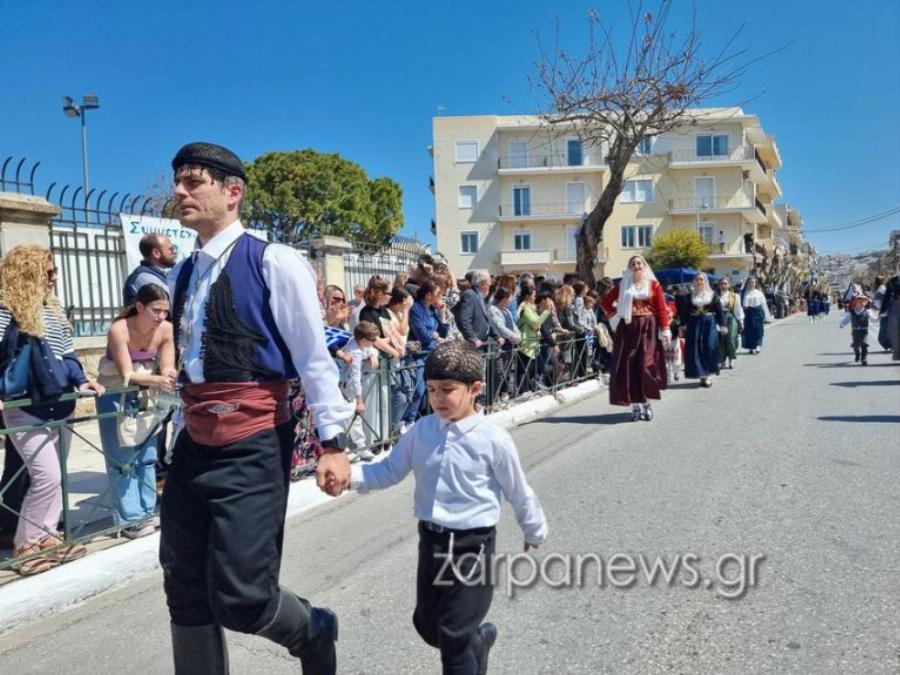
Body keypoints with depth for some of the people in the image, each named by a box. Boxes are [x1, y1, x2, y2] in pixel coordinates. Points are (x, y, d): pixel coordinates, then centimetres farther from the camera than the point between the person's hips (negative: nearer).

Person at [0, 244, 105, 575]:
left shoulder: (54, 311, 10)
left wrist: (81, 381, 0)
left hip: (59, 407, 7)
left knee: (54, 476, 13)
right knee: (47, 476, -11)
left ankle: (45, 535, 27)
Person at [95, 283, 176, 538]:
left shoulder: (166, 329, -17)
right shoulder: (119, 330, -28)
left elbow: (167, 369, -11)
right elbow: (127, 375, -29)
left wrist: (167, 375, -35)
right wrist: (157, 380, -46)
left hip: (145, 393, 5)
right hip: (115, 394, -4)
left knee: (147, 455, 10)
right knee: (121, 457, -1)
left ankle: (146, 512, 20)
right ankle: (130, 519, 3)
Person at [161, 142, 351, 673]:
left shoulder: (274, 262, -8)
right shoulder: (182, 275, 14)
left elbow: (314, 357, -9)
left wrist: (333, 442, -12)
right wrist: (183, 434, 21)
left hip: (253, 444, -7)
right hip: (195, 442, 7)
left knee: (241, 597, -5)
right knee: (185, 593, 13)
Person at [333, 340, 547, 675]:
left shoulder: (493, 439, -14)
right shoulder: (422, 431, -2)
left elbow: (518, 492, -2)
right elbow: (389, 470, 1)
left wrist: (535, 532, 12)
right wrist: (349, 476, -16)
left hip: (473, 544, -5)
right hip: (431, 539, 5)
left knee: (454, 634, -2)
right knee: (427, 625, 18)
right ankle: (478, 639, 48)